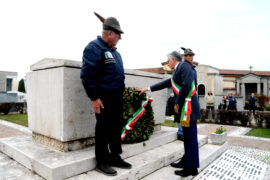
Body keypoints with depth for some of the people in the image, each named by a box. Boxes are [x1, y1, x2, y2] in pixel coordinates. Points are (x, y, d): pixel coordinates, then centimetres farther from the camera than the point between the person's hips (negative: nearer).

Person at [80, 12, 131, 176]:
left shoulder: (113, 51, 19)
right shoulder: (94, 48, -9)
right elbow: (87, 75, -17)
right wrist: (94, 98, -18)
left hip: (117, 98, 9)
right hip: (104, 99, -9)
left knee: (116, 128, 14)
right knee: (103, 130, 2)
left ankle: (115, 157, 29)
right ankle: (102, 162, 18)